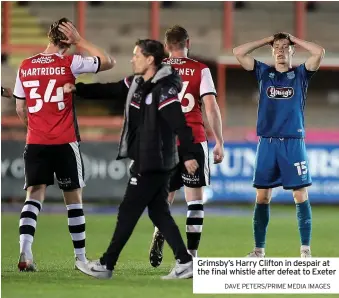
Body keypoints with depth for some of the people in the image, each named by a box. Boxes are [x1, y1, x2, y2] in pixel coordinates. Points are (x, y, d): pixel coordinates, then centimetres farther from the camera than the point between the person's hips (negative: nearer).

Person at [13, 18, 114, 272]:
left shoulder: (25, 67, 4)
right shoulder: (69, 63, -7)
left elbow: (20, 109, 12)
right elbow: (108, 62, 5)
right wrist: (80, 41, 5)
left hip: (35, 143, 3)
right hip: (65, 143, -3)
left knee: (34, 196, -1)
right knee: (74, 199, 9)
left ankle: (25, 254, -20)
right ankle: (81, 258, 16)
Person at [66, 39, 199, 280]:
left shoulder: (164, 89, -19)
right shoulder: (137, 83, 9)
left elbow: (180, 124, -24)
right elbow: (108, 91, 17)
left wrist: (189, 155, -28)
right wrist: (77, 89, 8)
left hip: (154, 163, -9)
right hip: (147, 161, 9)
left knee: (128, 212, -1)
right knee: (159, 213, 10)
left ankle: (106, 265, 7)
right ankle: (185, 263, 9)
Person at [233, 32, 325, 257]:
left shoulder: (300, 74, 6)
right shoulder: (264, 73, 12)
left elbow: (320, 52, -9)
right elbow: (238, 52, 5)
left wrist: (295, 40, 4)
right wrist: (267, 41, 9)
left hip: (293, 142, -2)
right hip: (267, 143, 2)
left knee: (301, 195, -5)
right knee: (262, 196, 2)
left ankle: (306, 250, -3)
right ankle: (259, 250, 8)